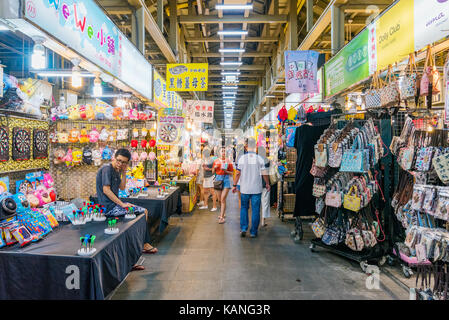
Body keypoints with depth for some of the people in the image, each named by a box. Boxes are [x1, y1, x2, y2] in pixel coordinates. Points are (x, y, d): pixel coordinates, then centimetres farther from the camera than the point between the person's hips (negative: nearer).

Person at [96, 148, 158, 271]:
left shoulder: (116, 170, 14)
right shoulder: (107, 168, -14)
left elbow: (122, 187, 17)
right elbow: (106, 189, -22)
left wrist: (123, 172, 5)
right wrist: (122, 204, -22)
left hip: (114, 204, 10)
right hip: (108, 207, -10)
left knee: (144, 212, 7)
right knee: (143, 212, -11)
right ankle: (145, 244, 5)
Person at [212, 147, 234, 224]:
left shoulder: (228, 162, 1)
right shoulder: (216, 161, 8)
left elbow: (231, 173, 5)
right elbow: (213, 172, 15)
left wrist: (226, 171, -13)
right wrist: (214, 168, -5)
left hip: (226, 179, -3)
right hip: (218, 179, 3)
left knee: (223, 199, -11)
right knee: (219, 199, 11)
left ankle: (222, 217, -8)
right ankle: (223, 213, 32)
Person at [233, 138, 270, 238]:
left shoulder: (242, 158, -4)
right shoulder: (259, 158, -3)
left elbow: (238, 174, -4)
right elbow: (264, 173, -1)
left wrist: (234, 185, 6)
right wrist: (267, 184, 14)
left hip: (245, 189, 0)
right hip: (256, 189, 0)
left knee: (244, 208, 16)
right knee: (255, 210, 7)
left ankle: (243, 228, 8)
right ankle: (253, 232, 12)